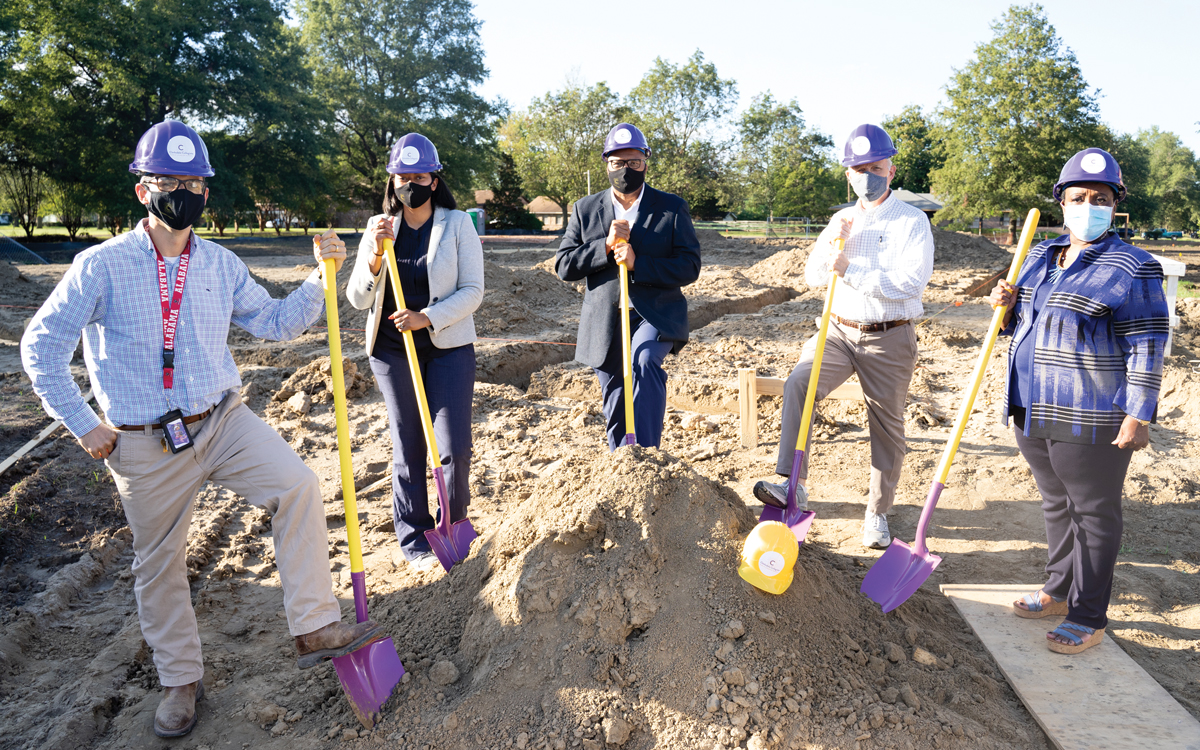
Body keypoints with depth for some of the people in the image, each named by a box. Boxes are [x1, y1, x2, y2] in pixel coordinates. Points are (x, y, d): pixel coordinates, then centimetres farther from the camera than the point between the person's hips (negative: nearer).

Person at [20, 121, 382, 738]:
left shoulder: (221, 265, 3)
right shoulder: (103, 266, -8)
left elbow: (276, 323, 8)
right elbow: (41, 346, -3)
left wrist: (320, 276, -6)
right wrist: (84, 425, -4)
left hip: (223, 423, 2)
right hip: (145, 448, -2)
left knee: (298, 486, -22)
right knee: (159, 564, 10)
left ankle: (314, 628, -13)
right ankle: (180, 680, 31)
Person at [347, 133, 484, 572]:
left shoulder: (458, 224, 1)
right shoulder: (379, 228, 7)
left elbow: (472, 291, -5)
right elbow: (357, 298, 2)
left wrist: (427, 317, -19)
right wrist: (374, 257, -15)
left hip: (448, 347, -1)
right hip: (392, 351, 2)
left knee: (454, 448, -7)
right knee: (407, 449, 7)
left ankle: (454, 530, 17)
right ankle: (414, 541, 20)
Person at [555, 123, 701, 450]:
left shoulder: (672, 207, 3)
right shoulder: (586, 209, 8)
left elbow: (690, 266, -5)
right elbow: (563, 266, 2)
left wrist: (638, 264, -19)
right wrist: (605, 245, -14)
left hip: (656, 315, -2)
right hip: (607, 322, 3)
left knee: (644, 360, -34)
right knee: (616, 416, 8)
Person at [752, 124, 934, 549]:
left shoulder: (912, 222, -3)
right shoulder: (842, 219, 13)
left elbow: (910, 281, -17)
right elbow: (812, 277, 10)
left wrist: (851, 270, -20)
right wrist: (829, 243, -8)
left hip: (889, 338, -3)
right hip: (840, 331, 3)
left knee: (887, 426, 6)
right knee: (798, 383, -23)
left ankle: (878, 514, 21)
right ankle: (793, 485, -22)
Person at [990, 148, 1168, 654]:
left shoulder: (1131, 268, -8)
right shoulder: (1039, 258, 11)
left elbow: (1146, 347, -12)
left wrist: (1138, 416, -17)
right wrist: (1006, 306, -1)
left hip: (1091, 418, -6)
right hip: (1034, 410, 7)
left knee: (1094, 513, 5)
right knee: (1056, 503, 19)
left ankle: (1088, 617, 17)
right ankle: (1059, 591, 35)